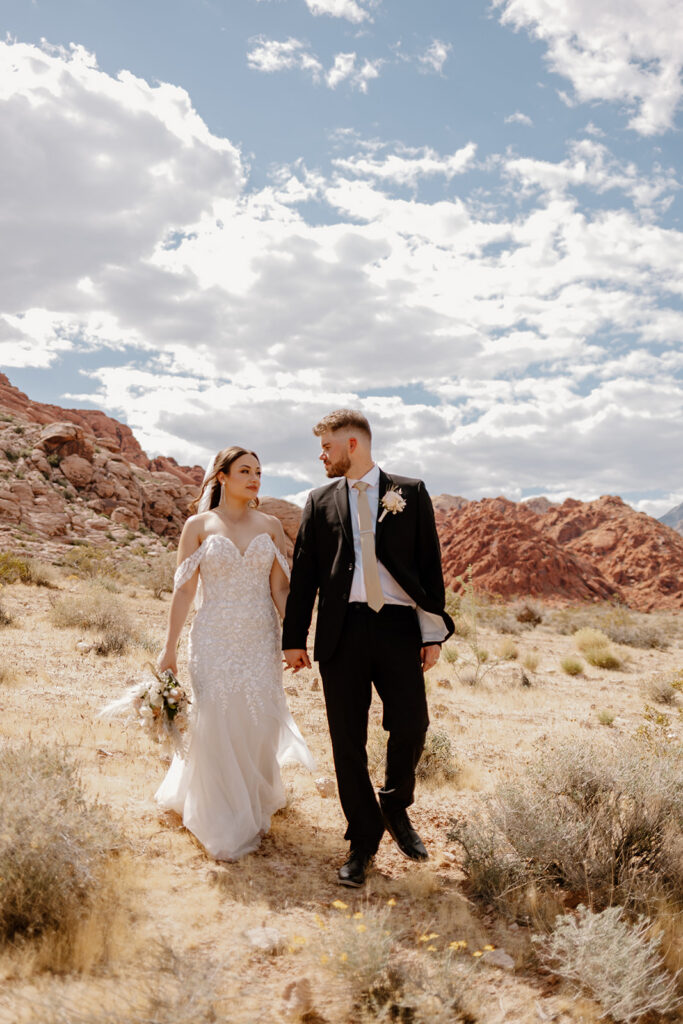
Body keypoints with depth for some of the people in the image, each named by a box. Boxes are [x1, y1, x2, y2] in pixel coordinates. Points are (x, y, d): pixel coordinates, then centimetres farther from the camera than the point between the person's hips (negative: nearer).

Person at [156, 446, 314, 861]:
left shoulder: (271, 525, 6)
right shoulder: (198, 525, 0)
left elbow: (280, 587, 3)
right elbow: (184, 590, 0)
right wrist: (169, 649, -2)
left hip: (261, 641, 2)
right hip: (214, 640, -2)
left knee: (261, 727, 4)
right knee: (217, 729, 0)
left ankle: (256, 807, 32)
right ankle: (225, 827, 19)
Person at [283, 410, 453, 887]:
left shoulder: (410, 493, 7)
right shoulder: (321, 501, 11)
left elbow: (429, 563, 5)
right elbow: (304, 573, 10)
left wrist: (433, 632, -1)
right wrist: (295, 638, 5)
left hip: (397, 625, -1)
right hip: (342, 629, 1)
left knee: (411, 725, -6)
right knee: (348, 740, 4)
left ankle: (395, 807, 25)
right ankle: (363, 840, 21)